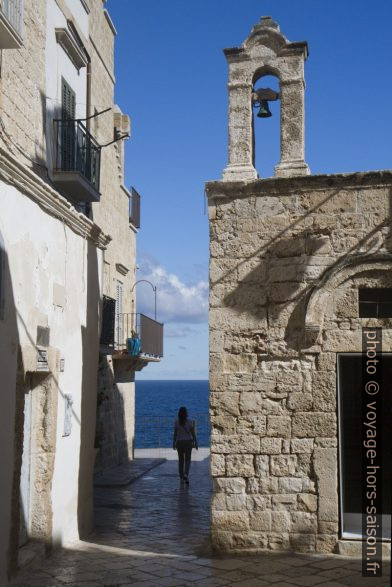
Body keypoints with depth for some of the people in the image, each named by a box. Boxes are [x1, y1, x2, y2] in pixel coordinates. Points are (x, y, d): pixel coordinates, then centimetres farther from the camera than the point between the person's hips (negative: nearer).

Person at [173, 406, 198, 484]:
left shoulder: (176, 422, -6)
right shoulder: (190, 422, -9)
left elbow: (175, 434, -3)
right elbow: (193, 433, -7)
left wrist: (174, 444, 6)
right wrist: (196, 443, 1)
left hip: (179, 442, 2)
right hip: (188, 442, -2)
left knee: (181, 459, 17)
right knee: (187, 460, 3)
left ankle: (181, 476, 24)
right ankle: (186, 474, -20)